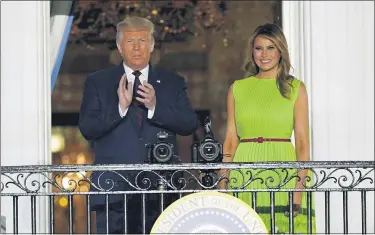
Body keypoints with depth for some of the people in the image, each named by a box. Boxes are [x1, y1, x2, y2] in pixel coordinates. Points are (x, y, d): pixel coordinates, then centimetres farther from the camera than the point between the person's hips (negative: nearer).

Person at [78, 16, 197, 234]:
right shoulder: (98, 82, 9)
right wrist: (120, 107, -15)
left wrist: (155, 107, -14)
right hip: (114, 187, -1)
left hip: (161, 188, 1)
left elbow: (190, 124, 1)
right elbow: (87, 129, -1)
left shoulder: (173, 83, 12)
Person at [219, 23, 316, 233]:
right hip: (245, 174, 2)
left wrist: (300, 186, -10)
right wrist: (223, 183, 1)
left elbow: (302, 141, 0)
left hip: (283, 169, -2)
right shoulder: (237, 89, 11)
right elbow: (231, 139, 10)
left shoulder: (296, 88, 5)